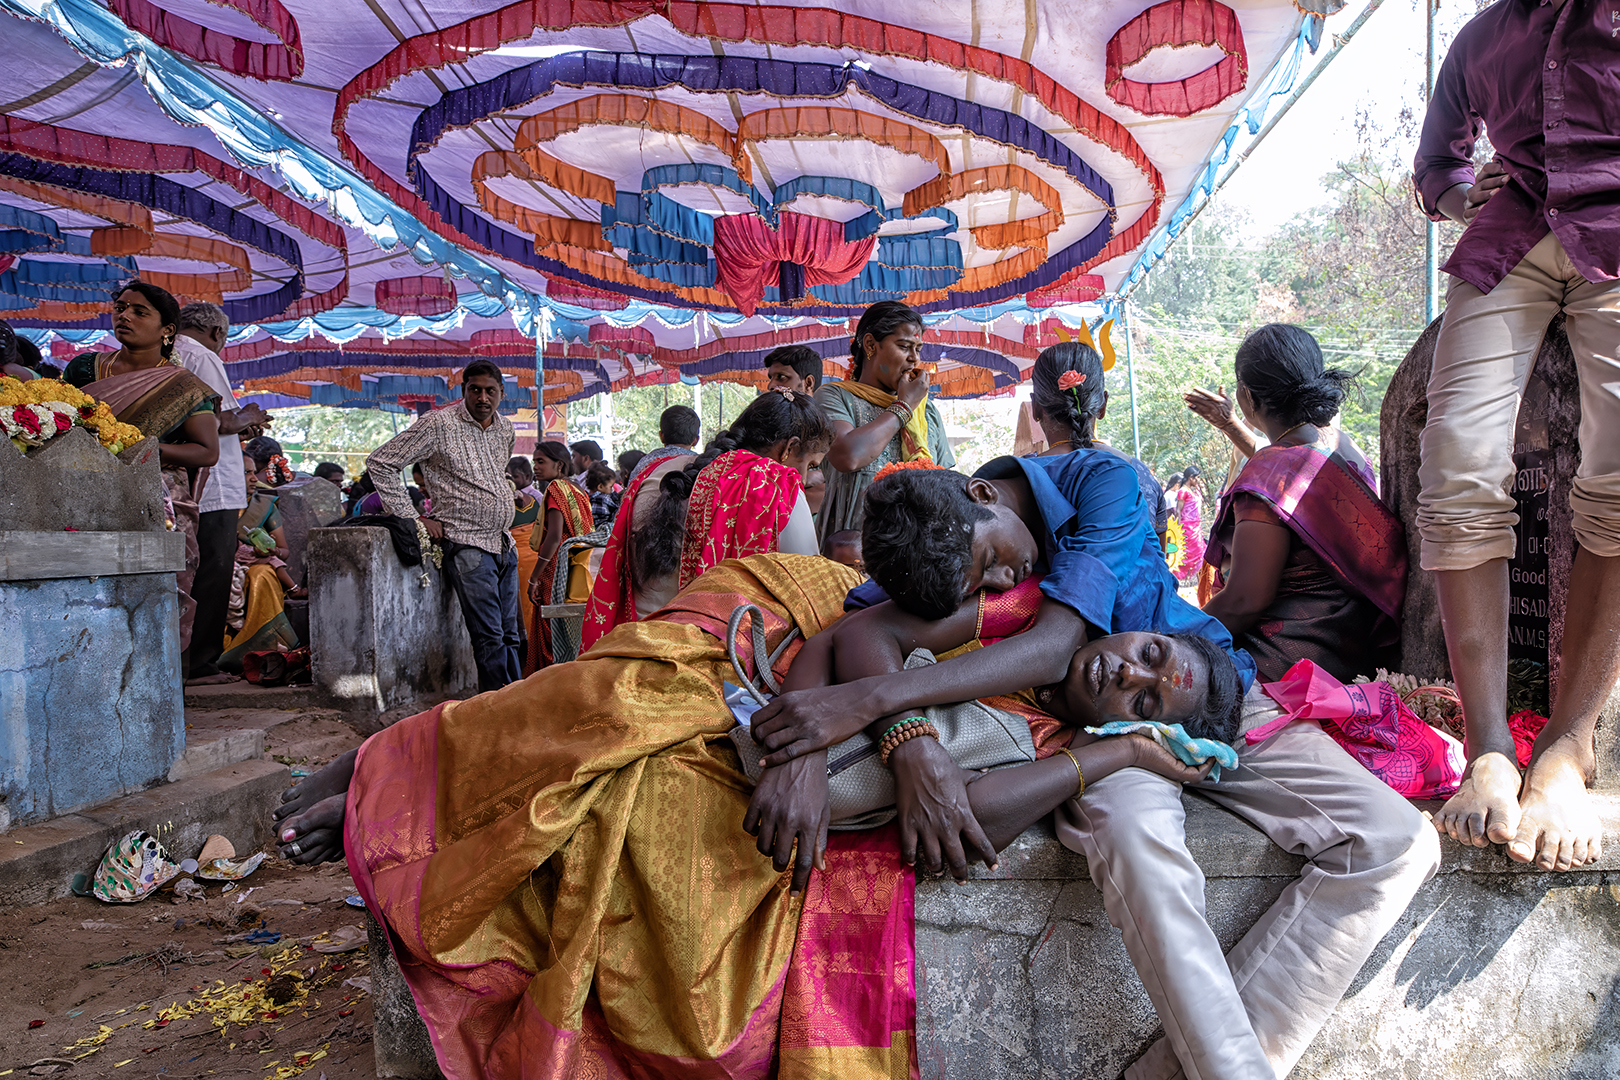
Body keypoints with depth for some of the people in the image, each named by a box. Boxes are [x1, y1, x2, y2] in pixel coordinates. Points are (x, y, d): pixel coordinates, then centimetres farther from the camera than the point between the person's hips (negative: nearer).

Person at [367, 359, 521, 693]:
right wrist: (413, 518, -9)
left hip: (504, 543, 7)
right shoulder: (438, 424, -7)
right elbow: (380, 463, -5)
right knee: (489, 637, -11)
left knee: (509, 636, 9)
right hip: (467, 544, -7)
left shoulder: (506, 429, 12)